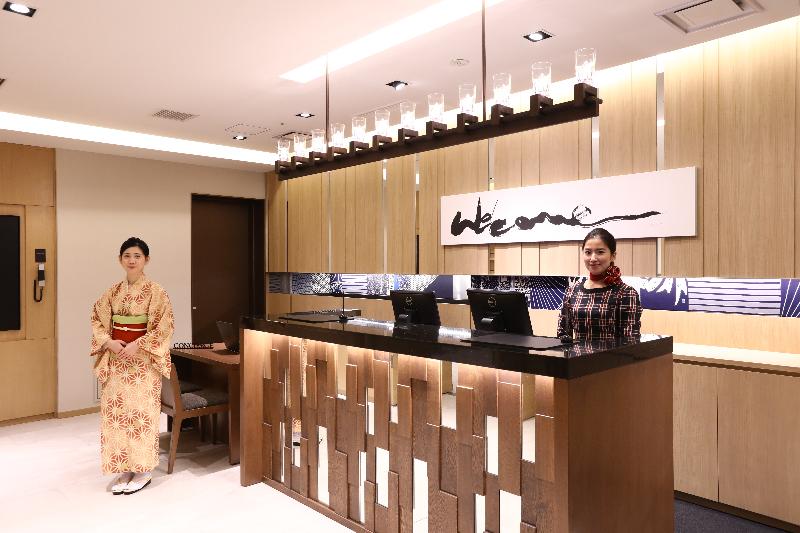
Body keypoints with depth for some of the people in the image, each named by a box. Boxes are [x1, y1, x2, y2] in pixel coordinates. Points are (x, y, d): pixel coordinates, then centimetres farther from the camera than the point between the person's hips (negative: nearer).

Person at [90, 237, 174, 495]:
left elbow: (164, 326, -11)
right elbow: (98, 320, 9)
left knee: (141, 412, 0)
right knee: (115, 411, 8)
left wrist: (136, 345, -18)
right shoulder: (113, 292, 7)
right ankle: (124, 468, 21)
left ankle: (143, 469, 13)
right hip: (115, 358, 5)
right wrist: (109, 341, -9)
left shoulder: (155, 291, -8)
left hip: (142, 359, -5)